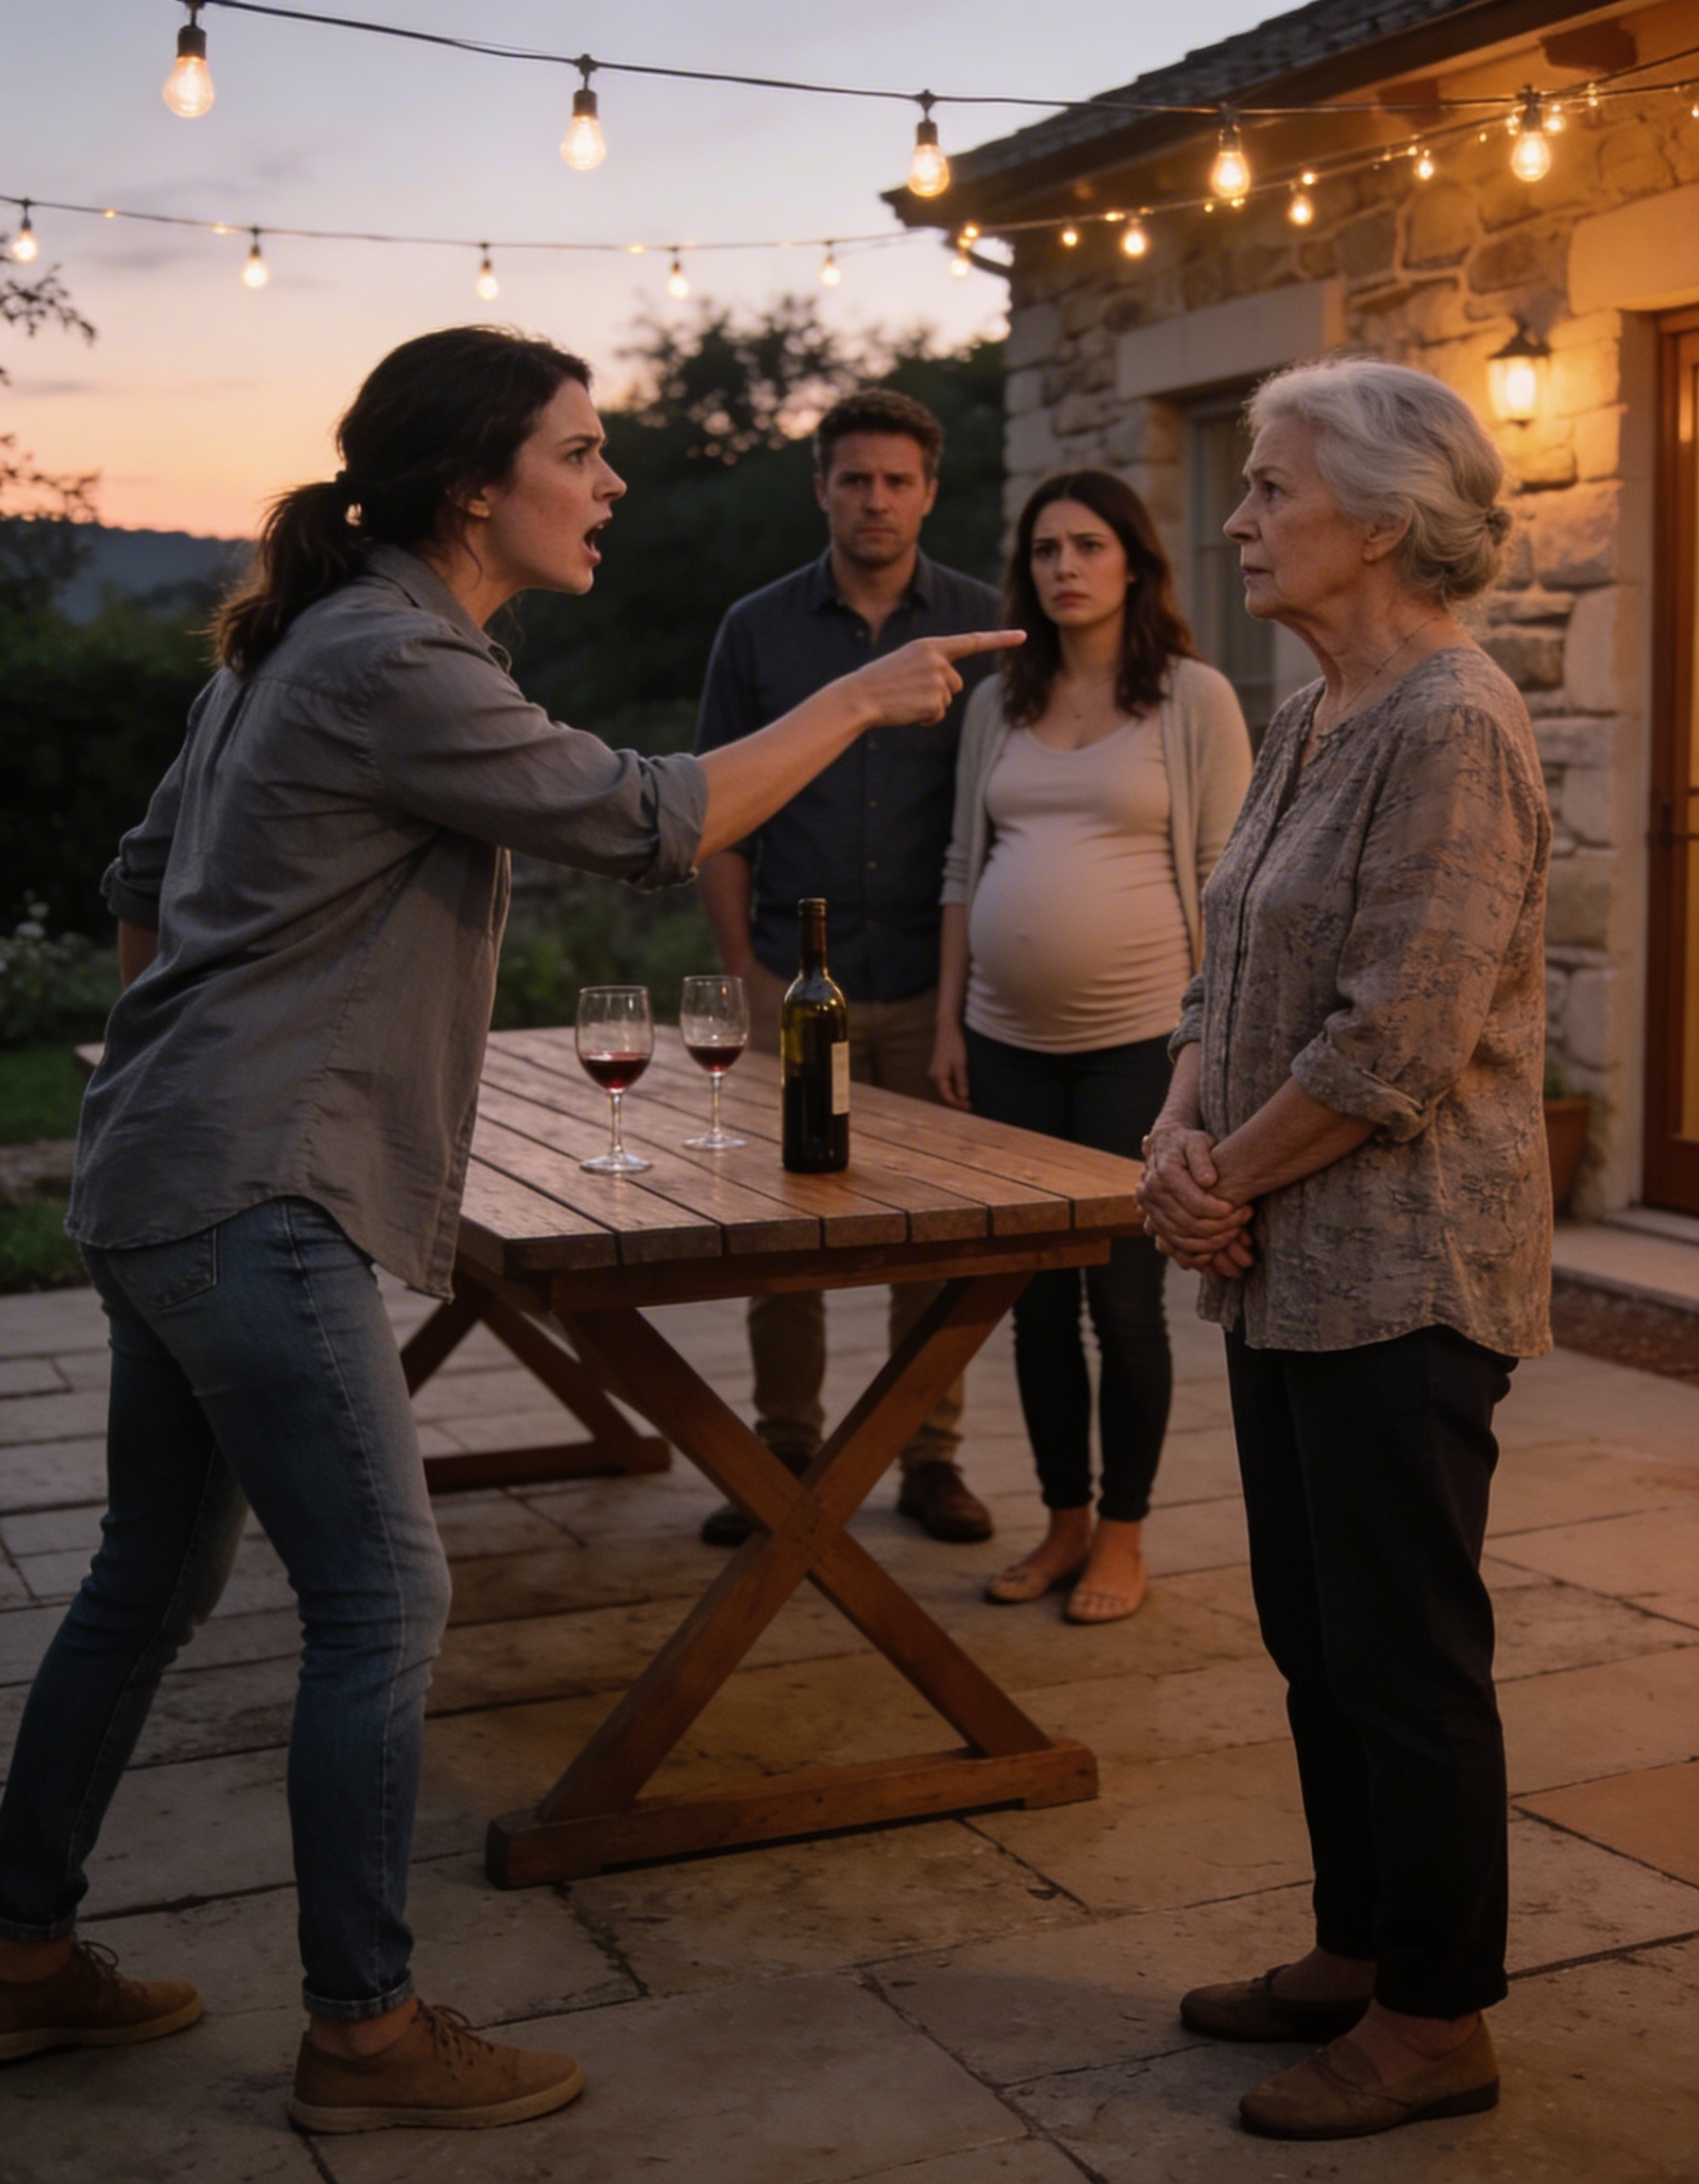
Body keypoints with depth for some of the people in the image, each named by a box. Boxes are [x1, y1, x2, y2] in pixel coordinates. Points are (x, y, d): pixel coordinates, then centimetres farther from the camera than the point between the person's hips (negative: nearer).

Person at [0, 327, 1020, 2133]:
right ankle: (362, 2032, 8)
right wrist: (859, 701, -5)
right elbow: (646, 822, -14)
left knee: (156, 1575, 18)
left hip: (168, 1178, 11)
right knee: (381, 1600, -4)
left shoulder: (306, 643, 15)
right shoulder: (393, 665, -16)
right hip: (252, 1197, -11)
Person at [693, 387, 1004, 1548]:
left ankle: (930, 1453, 16)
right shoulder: (759, 628, 5)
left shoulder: (982, 624, 3)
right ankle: (785, 1449, 16)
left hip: (935, 982, 0)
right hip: (797, 978, 1)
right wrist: (743, 965, -1)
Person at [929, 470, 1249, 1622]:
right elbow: (965, 868, 14)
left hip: (1137, 1040, -4)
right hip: (1009, 1041, 5)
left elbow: (1225, 875, -4)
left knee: (1124, 1297, 1)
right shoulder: (997, 703, 11)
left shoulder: (1194, 698, -2)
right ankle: (1064, 1522, 23)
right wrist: (949, 1019, 9)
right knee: (1038, 1297, 10)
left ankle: (1123, 1535, 16)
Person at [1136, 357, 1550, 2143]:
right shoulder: (1309, 721, 13)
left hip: (1403, 1276, -9)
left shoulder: (1452, 732, -17)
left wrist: (1230, 1179, -11)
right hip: (1293, 1265, 9)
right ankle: (1360, 1952, 34)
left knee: (1406, 1653, 3)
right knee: (1317, 1637, 18)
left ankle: (1436, 2022, 19)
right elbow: (1235, 971, 16)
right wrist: (1181, 1138, -1)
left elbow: (1397, 1041, -23)